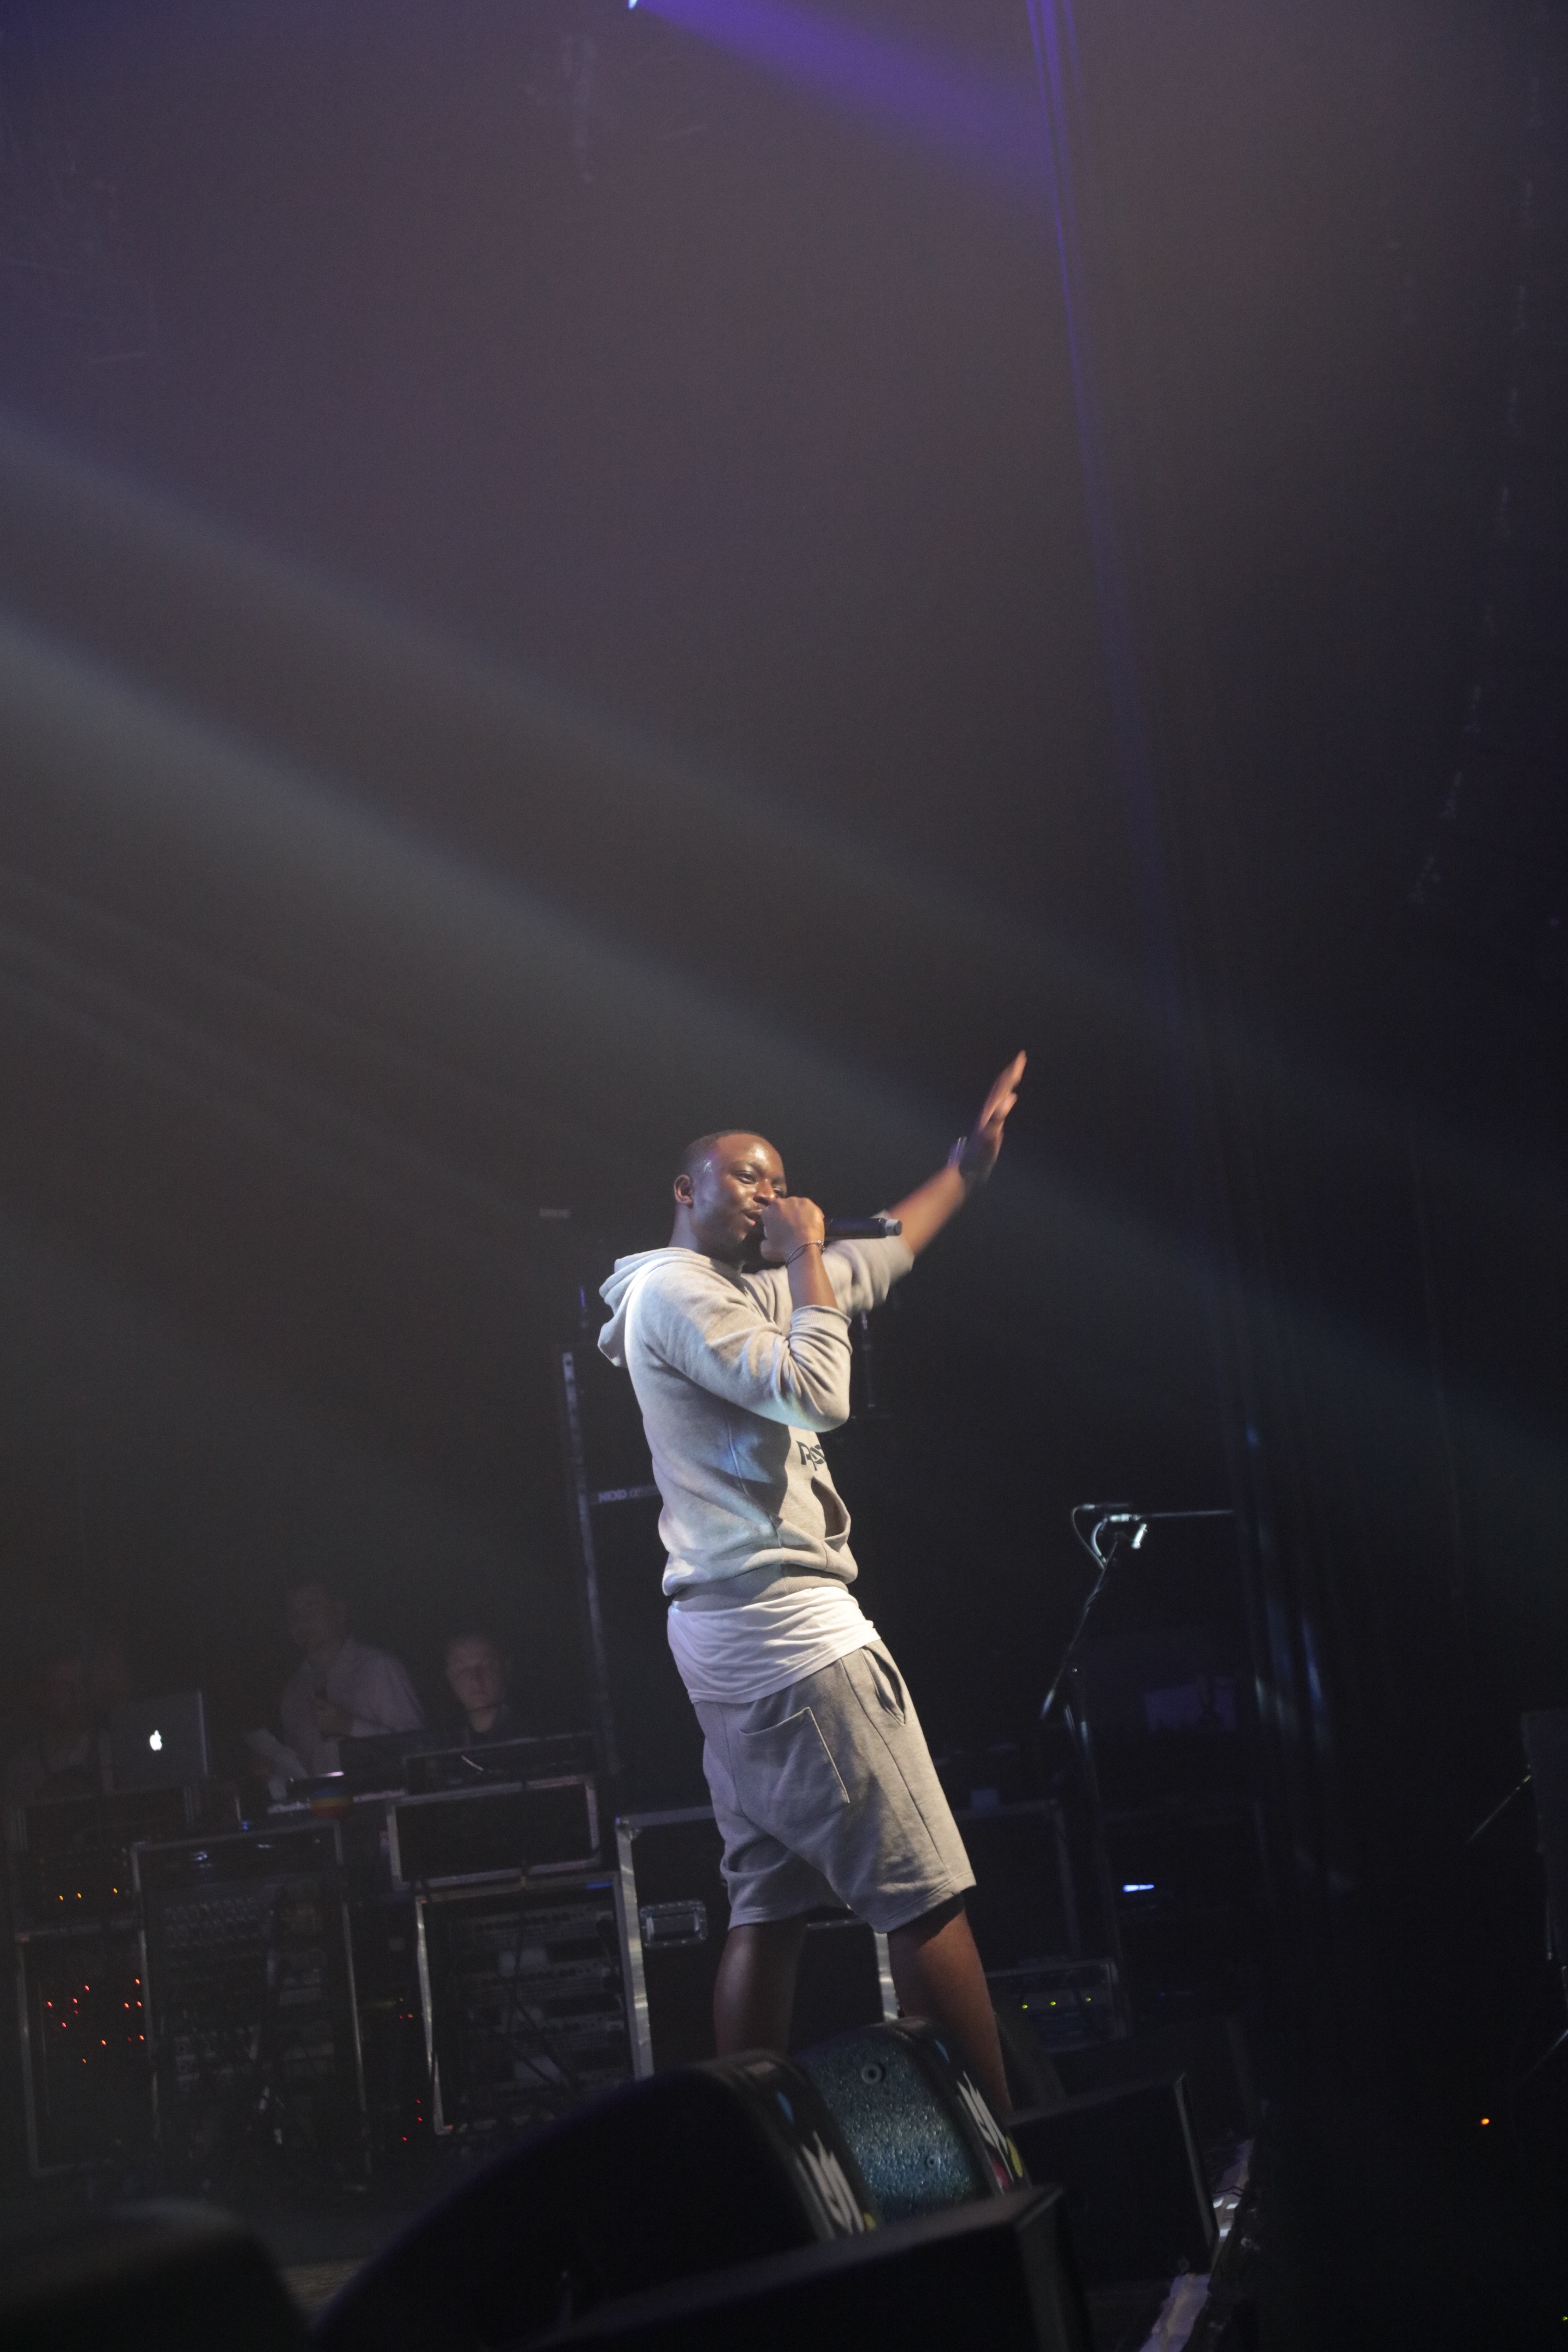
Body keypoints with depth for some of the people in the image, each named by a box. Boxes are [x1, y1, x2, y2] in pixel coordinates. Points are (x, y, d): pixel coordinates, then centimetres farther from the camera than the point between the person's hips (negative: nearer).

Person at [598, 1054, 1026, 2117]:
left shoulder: (748, 1290, 20)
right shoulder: (676, 1288, -9)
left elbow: (885, 1253, 33)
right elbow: (817, 1392, -20)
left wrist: (973, 1156, 34)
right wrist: (804, 1257, -9)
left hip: (732, 1634, 11)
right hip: (790, 1629, -11)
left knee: (768, 1907, 8)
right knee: (927, 1897, -10)